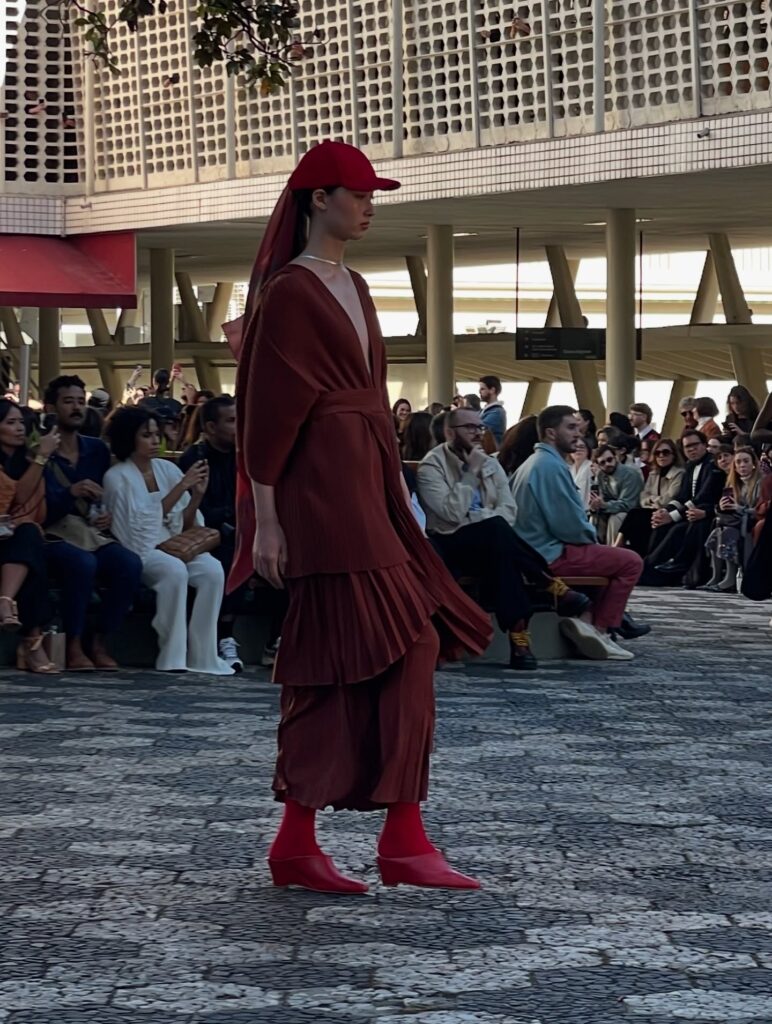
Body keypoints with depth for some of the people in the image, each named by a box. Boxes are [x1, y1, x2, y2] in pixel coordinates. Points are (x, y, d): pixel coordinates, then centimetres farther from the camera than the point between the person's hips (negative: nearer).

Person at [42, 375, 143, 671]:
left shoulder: (97, 450, 17)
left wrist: (109, 516, -3)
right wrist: (71, 493, -25)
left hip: (93, 535, 5)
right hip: (54, 536, -5)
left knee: (130, 564, -28)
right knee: (83, 563, -38)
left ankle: (101, 644, -14)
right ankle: (73, 646, -22)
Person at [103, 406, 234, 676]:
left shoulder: (167, 469, 11)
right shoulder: (117, 477, -3)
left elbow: (185, 525, 9)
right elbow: (144, 521, -15)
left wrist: (197, 494, -8)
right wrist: (180, 487, -18)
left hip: (174, 545, 5)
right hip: (139, 550, -5)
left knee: (213, 570, -26)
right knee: (174, 570, -36)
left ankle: (202, 655, -24)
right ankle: (172, 655, -30)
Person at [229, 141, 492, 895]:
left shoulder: (353, 289, 18)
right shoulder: (288, 293, -8)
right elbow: (265, 411, -11)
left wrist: (394, 494, 17)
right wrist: (264, 520, -14)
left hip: (365, 483, 9)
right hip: (321, 486, -9)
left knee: (331, 663, 7)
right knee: (401, 647, -11)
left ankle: (296, 842, 10)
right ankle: (403, 841, -8)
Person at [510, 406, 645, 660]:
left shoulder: (534, 462, 15)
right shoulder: (551, 466, -18)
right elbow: (570, 526, -21)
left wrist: (589, 533, 12)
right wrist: (592, 535, -1)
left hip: (534, 551, 11)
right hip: (551, 555, -11)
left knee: (607, 557, 26)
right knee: (631, 562, -6)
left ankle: (586, 620, 13)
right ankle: (600, 628, -3)